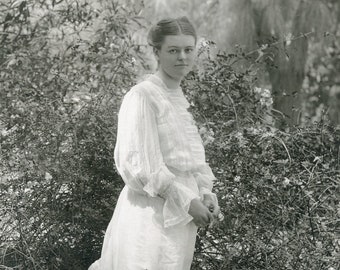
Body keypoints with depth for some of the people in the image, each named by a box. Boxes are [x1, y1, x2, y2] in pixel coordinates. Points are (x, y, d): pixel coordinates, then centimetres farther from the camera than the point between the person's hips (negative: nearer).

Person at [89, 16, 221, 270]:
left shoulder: (180, 98, 12)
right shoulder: (142, 96, -13)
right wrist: (187, 200, -16)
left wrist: (206, 194, 0)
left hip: (180, 213, 8)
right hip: (151, 214, -8)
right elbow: (139, 163, -18)